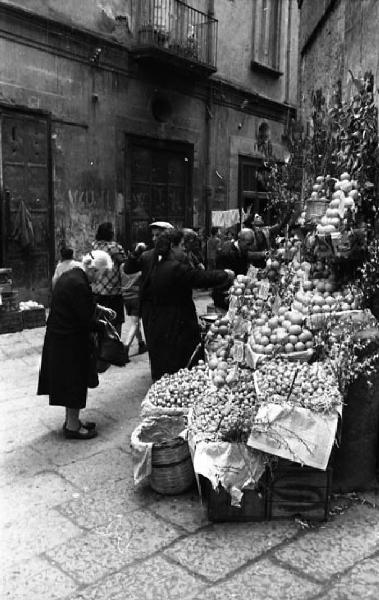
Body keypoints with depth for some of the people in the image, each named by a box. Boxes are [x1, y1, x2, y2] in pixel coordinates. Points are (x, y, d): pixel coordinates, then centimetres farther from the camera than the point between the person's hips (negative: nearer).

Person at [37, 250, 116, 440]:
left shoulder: (69, 275, 6)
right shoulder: (78, 285, -26)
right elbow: (87, 321, -23)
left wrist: (100, 309, 11)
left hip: (58, 337, 10)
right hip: (70, 342, -10)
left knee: (70, 383, 19)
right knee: (75, 383, 4)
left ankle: (72, 420, 33)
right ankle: (72, 427, 18)